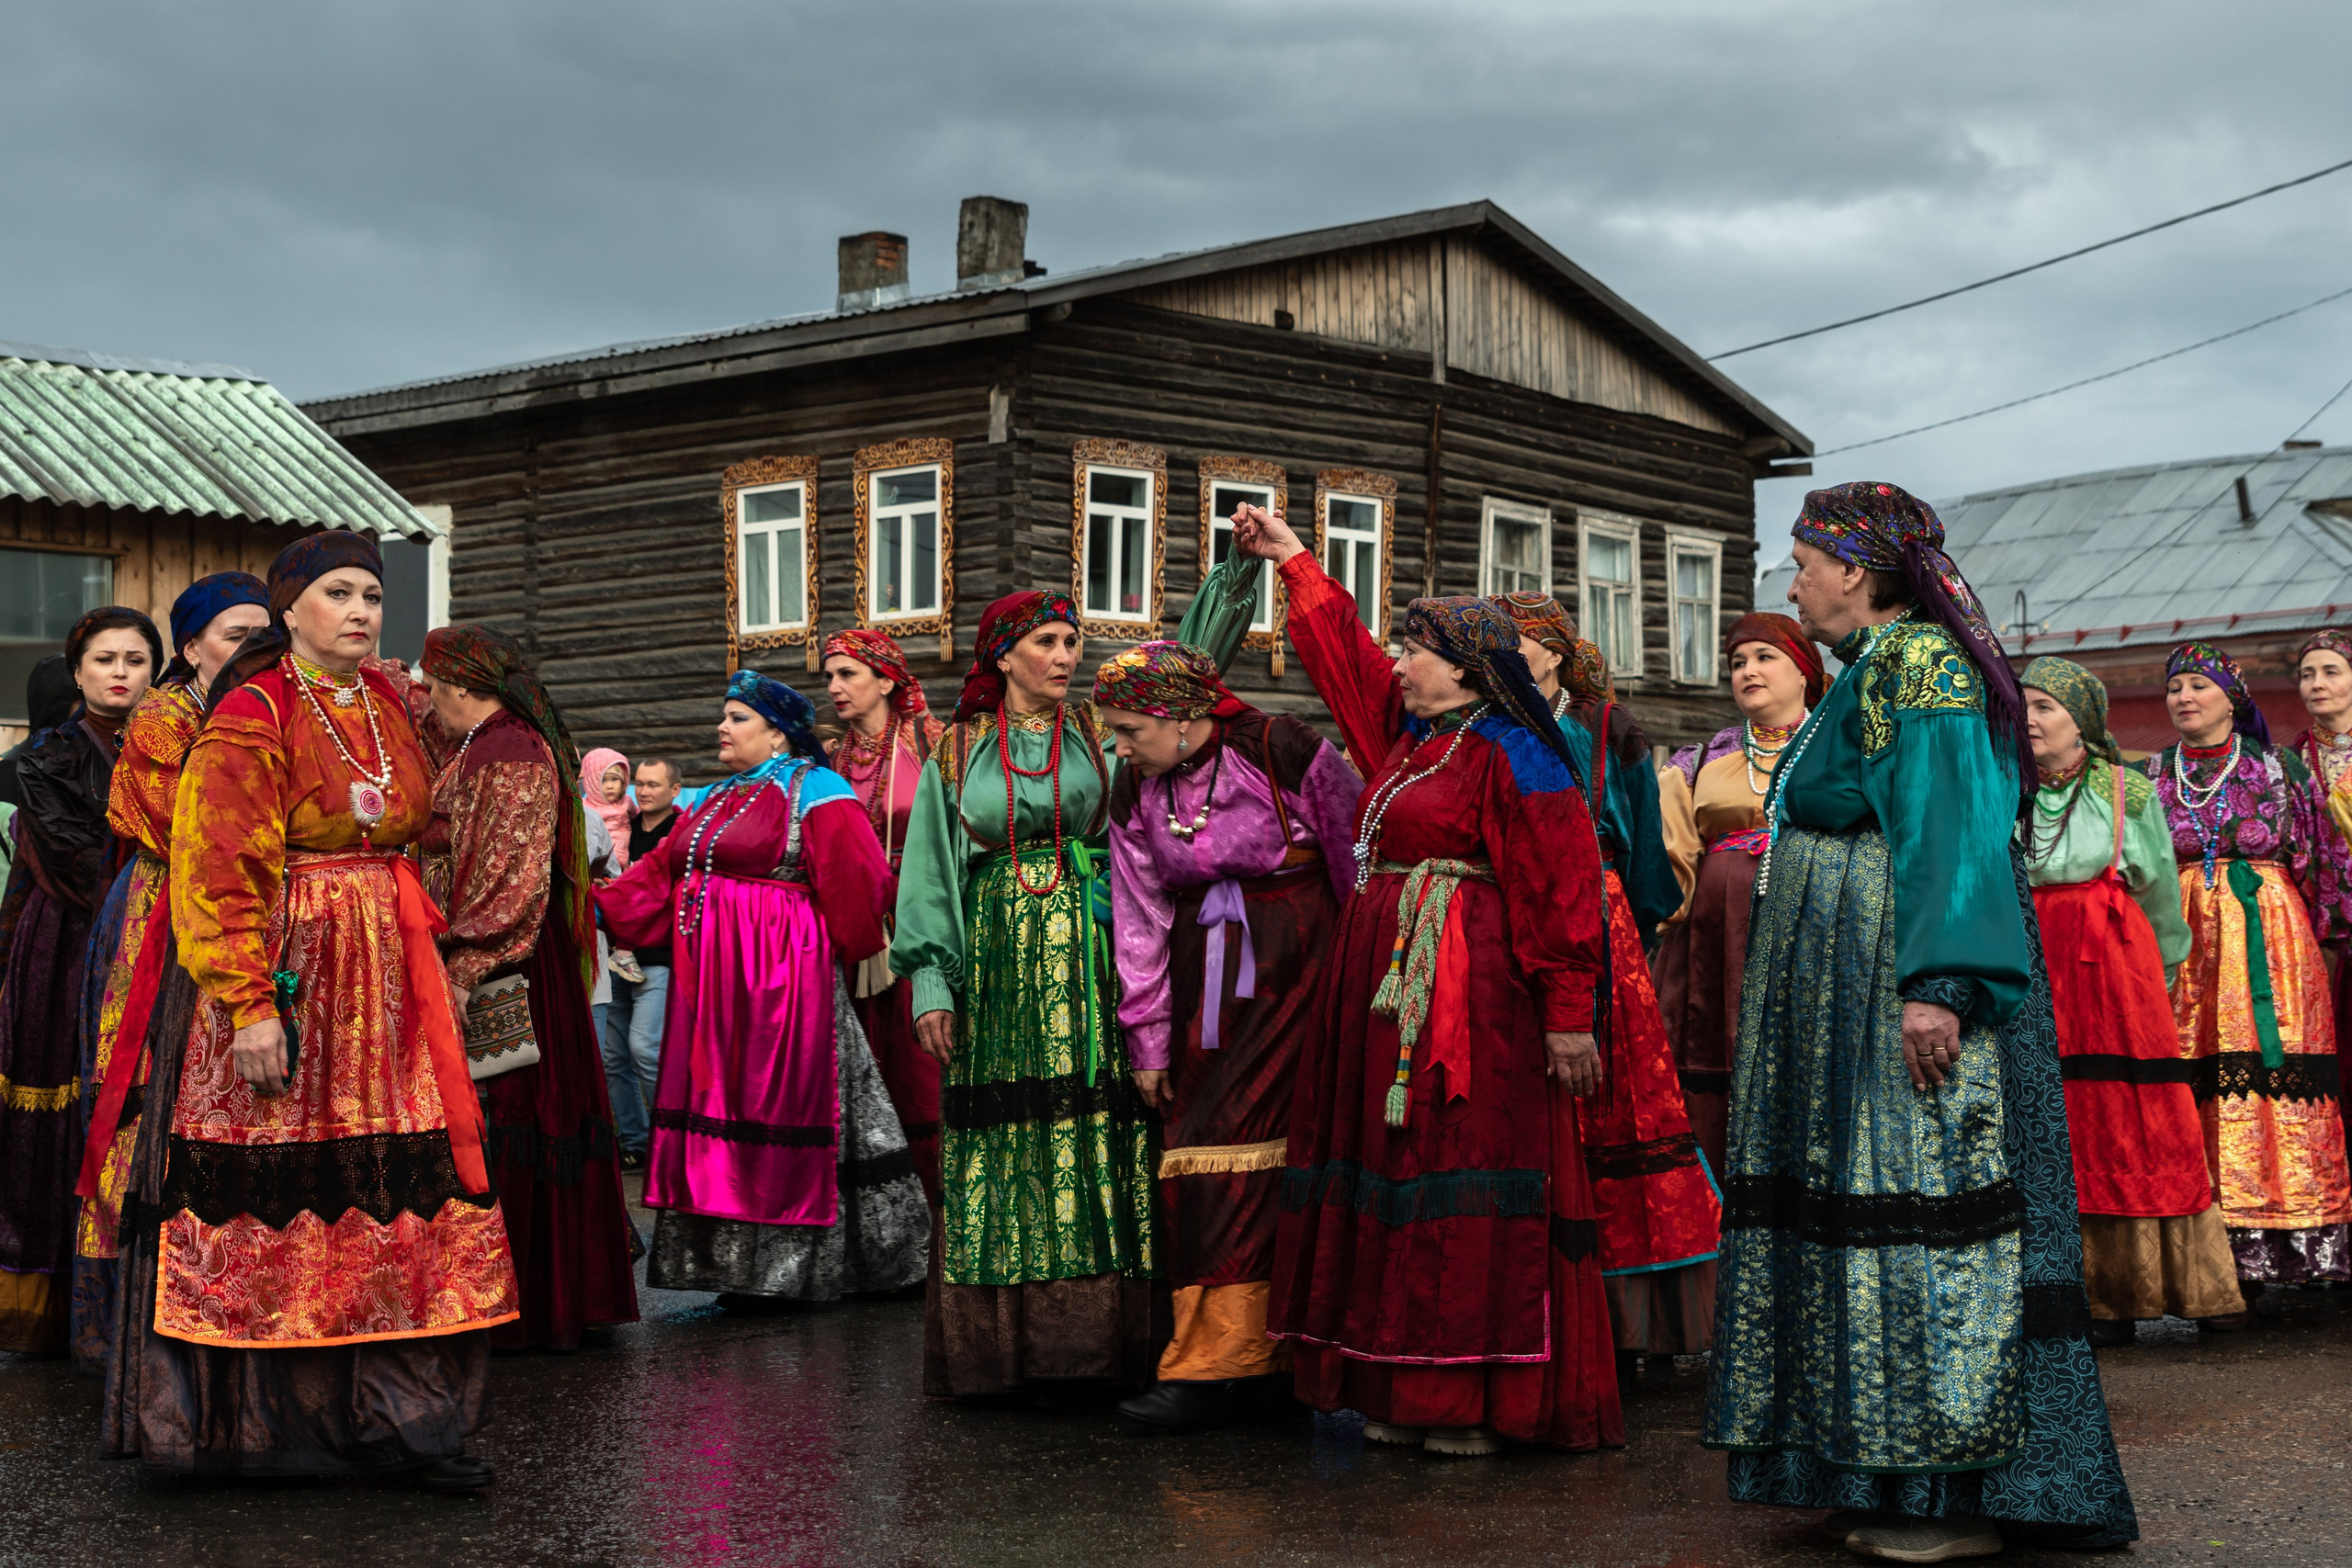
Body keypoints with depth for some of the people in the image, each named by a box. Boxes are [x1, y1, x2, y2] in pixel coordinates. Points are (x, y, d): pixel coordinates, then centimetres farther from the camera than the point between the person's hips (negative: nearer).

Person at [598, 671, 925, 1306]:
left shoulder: (814, 793, -5)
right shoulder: (716, 800, 19)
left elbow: (855, 879, -11)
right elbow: (662, 870, 12)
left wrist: (843, 955, -3)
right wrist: (601, 904, -1)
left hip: (778, 975, -8)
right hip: (710, 980, 8)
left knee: (772, 1106, -5)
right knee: (717, 1101, 6)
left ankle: (782, 1267, 3)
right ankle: (736, 1261, 13)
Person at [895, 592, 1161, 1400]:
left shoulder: (1104, 737, 11)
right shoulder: (958, 752, 11)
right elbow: (929, 872, 9)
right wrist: (930, 981, 0)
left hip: (1087, 966, 0)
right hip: (995, 964, 0)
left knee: (1093, 1141, -6)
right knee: (999, 1138, -3)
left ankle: (1086, 1330, -3)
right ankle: (1005, 1343, 1)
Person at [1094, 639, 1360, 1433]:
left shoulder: (1279, 750, -11)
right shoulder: (1135, 793, 6)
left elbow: (1358, 861, -3)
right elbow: (1140, 920, 8)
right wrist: (1147, 1039, 6)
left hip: (1293, 961, -6)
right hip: (1203, 973, 6)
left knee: (1242, 1138, -12)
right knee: (1190, 1149, 0)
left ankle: (1218, 1361, -10)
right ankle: (1255, 1351, 9)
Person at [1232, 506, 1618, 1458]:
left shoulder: (1509, 755, -9)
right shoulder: (1408, 735, 15)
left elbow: (1557, 886, -13)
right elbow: (1347, 652, 31)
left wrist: (1568, 1011, -18)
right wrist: (1293, 560, 37)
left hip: (1470, 991, -9)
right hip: (1383, 985, 9)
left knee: (1462, 1182, -8)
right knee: (1391, 1174, 7)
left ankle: (1482, 1399, -3)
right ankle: (1408, 1390, 11)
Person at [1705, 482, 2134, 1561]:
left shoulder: (1918, 666, -12)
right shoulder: (1877, 670, 19)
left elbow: (1950, 834, -21)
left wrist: (1938, 984, -29)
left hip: (1908, 986, -10)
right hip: (1847, 995, 10)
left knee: (1923, 1204, -8)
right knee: (1866, 1202, 9)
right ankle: (1891, 1478, 15)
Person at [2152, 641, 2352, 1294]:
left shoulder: (2280, 768, 8)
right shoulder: (2152, 776, 12)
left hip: (2269, 941, -1)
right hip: (2182, 942, 1)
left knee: (2278, 1068, -9)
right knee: (2197, 1085, -6)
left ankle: (2286, 1249, -5)